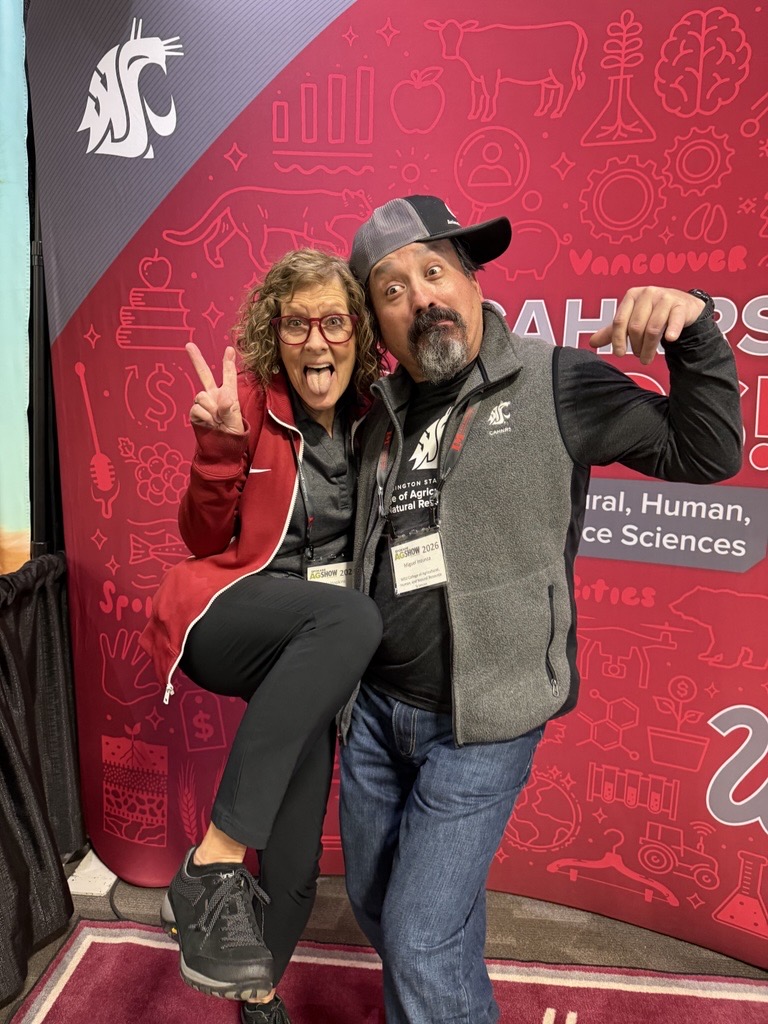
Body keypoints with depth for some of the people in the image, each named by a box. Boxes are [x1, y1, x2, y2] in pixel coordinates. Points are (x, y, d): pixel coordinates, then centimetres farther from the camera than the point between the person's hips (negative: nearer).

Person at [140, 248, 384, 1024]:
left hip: (310, 649, 5)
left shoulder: (369, 413, 2)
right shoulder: (250, 395, -7)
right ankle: (212, 867, -28)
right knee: (350, 617, -37)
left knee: (295, 855, 10)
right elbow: (203, 539, -4)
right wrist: (219, 445, -20)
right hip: (223, 617, -4)